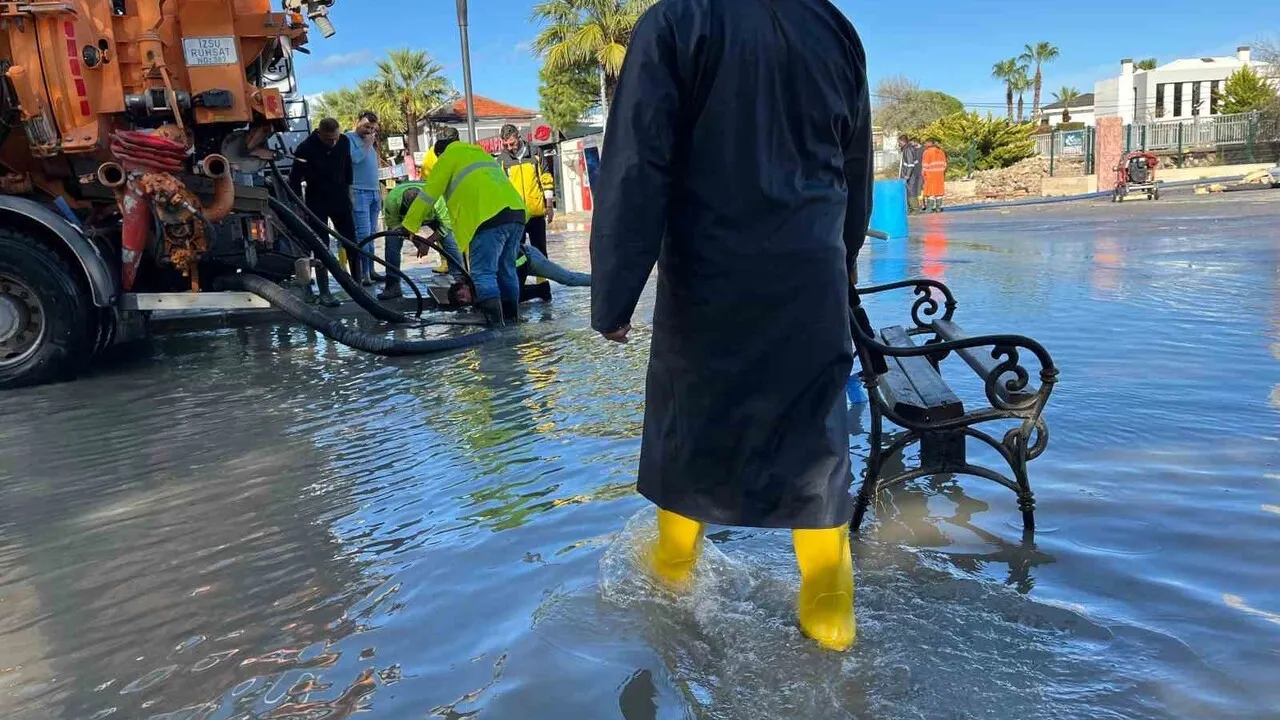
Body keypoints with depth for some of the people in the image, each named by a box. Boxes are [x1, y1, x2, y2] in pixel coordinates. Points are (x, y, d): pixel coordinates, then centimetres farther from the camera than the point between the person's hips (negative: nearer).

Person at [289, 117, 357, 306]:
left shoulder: (344, 141, -6)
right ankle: (324, 293, 1)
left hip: (340, 199, 4)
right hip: (317, 202, -4)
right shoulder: (306, 148, -19)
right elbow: (295, 179, -14)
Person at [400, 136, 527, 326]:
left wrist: (407, 225, 18)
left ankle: (494, 319, -13)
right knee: (506, 269, 17)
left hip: (491, 217, -7)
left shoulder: (449, 157, 14)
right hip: (517, 212, 7)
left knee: (483, 272, -5)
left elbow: (428, 194, 11)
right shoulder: (481, 154, 36)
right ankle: (511, 315, 22)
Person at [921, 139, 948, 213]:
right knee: (939, 190, 8)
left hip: (930, 174, -6)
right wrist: (943, 172, 18)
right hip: (940, 174, 6)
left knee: (930, 190, -3)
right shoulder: (941, 151, 12)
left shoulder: (927, 152, -9)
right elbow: (944, 163, 13)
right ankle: (938, 208, 8)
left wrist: (924, 174, -4)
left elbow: (925, 165, -11)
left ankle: (930, 208, -7)